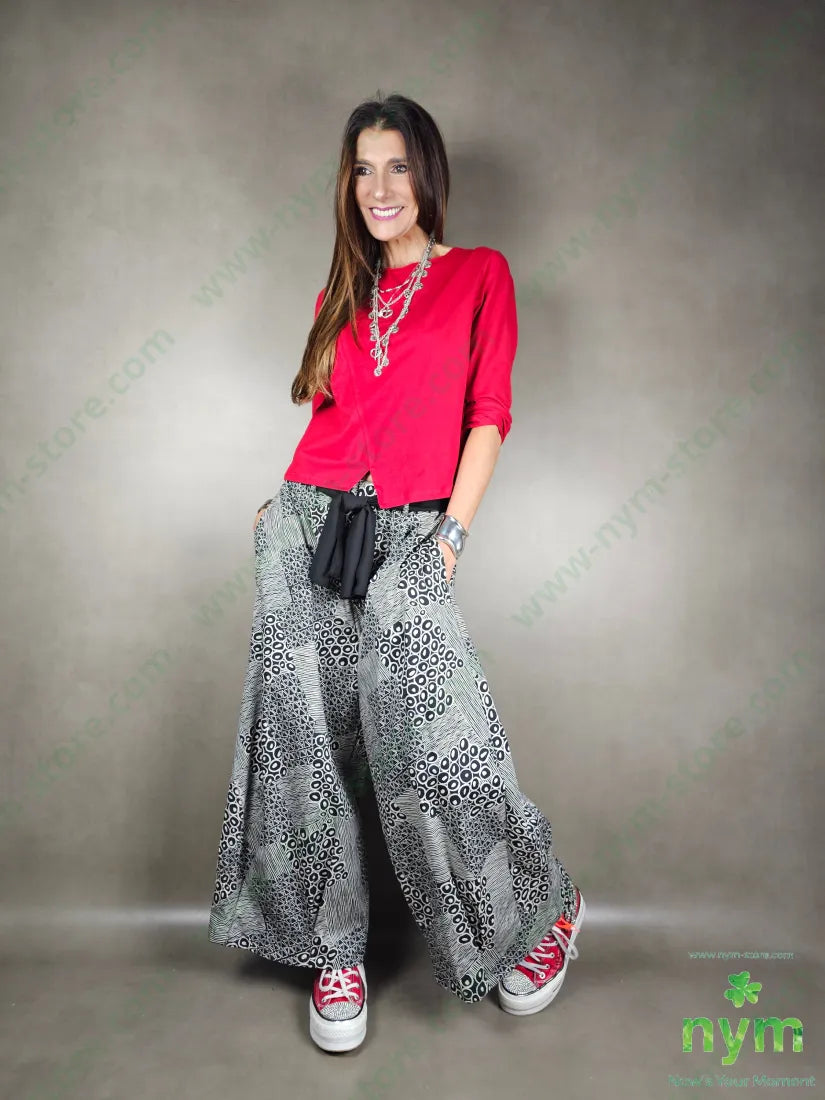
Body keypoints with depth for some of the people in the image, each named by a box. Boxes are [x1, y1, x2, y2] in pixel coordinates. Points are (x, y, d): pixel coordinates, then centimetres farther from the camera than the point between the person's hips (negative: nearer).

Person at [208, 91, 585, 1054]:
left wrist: (453, 528, -9)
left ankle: (544, 906, 10)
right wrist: (285, 502, 4)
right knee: (309, 735, 0)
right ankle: (335, 948, 16)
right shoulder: (343, 295, 20)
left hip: (407, 533, -4)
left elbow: (488, 414, 0)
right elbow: (324, 421, 18)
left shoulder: (479, 275, 9)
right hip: (310, 523, 4)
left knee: (427, 724, -15)